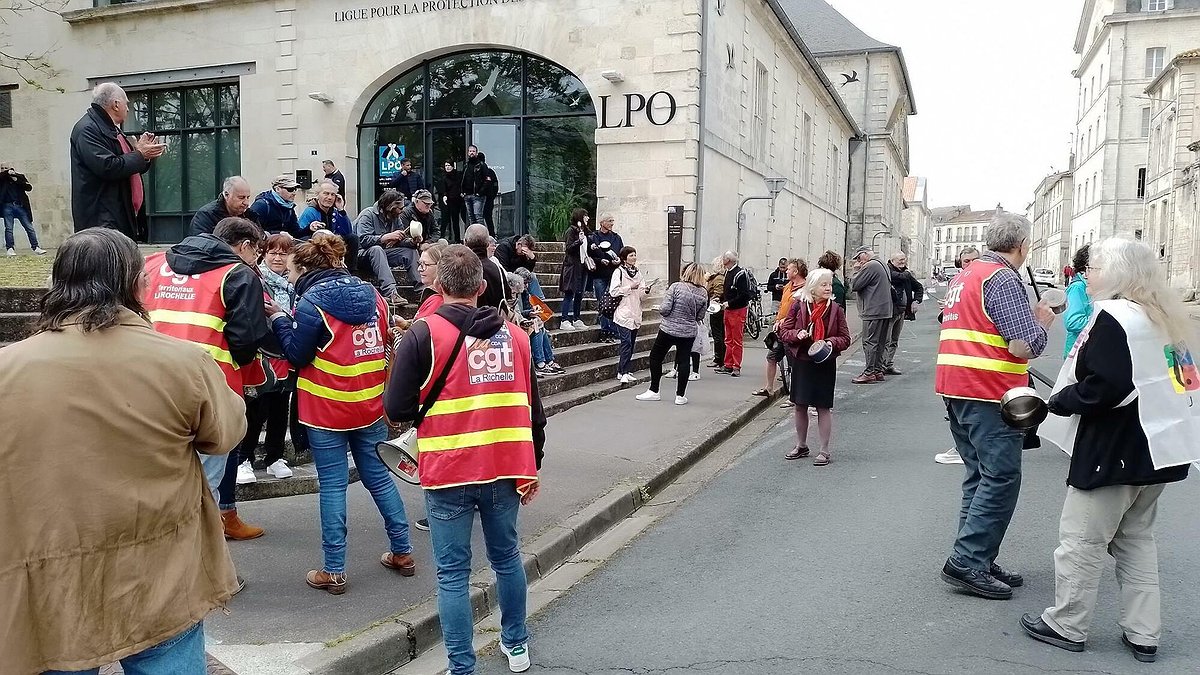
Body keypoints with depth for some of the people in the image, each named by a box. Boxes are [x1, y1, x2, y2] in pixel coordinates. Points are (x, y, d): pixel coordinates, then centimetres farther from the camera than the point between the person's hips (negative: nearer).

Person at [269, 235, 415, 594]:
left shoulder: (312, 301, -12)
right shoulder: (370, 293, 7)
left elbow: (297, 355, -9)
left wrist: (279, 318, 3)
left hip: (327, 410, -5)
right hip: (370, 406, 6)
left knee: (333, 486, 2)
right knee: (379, 477, 15)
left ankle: (334, 571, 9)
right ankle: (402, 552, 22)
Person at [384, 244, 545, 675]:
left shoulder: (423, 335, -8)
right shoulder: (514, 335, 5)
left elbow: (397, 409, -11)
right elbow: (533, 409, 9)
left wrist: (429, 409, 10)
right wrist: (531, 468, 18)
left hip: (450, 471, -4)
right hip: (505, 467, 4)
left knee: (453, 573, 6)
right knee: (506, 557, 20)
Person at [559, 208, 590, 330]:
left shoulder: (585, 231, 15)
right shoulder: (571, 231, -8)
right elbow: (568, 248, -15)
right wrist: (579, 241, -26)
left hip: (582, 266, 8)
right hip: (572, 267, -8)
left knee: (579, 295, 9)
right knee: (569, 294, -7)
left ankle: (577, 320, 16)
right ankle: (565, 321, -6)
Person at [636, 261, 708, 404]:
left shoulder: (676, 287, -15)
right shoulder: (703, 293, -2)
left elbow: (665, 309, -18)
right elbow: (700, 316, 5)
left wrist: (660, 309, 4)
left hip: (669, 329, -3)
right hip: (689, 332, 3)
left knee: (655, 357, 13)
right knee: (684, 361, 11)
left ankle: (653, 391, 18)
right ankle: (680, 395, 12)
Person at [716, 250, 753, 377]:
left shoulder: (740, 274, -16)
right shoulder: (727, 273, 12)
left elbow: (744, 295, -21)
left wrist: (729, 303, -20)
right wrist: (722, 301, 7)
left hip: (738, 310, -9)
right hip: (728, 310, 9)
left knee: (737, 340, -3)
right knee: (728, 340, 12)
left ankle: (736, 367, 3)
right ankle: (728, 365, 19)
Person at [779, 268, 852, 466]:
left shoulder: (835, 309, -2)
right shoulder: (798, 306, -2)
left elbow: (845, 339, 2)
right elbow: (784, 331, 2)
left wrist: (832, 343, -18)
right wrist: (797, 334, -18)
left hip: (825, 364, -2)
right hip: (801, 362, 2)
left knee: (823, 407, 3)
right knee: (800, 406, 12)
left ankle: (825, 450, 13)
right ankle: (801, 446, 29)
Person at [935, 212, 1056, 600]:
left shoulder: (966, 275, 17)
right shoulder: (1003, 279, -13)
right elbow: (1026, 346, -17)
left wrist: (1027, 317, 22)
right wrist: (1042, 321, 2)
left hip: (957, 390, 10)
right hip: (990, 393, -10)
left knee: (981, 476, 14)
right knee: (1002, 478, -6)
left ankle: (978, 561, 18)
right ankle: (967, 562, -6)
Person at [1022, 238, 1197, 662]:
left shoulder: (1113, 317, -17)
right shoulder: (1163, 318, 11)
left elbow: (1105, 387, -26)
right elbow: (1159, 382, 18)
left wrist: (1059, 401, -10)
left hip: (1115, 452, -9)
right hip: (1157, 448, 9)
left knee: (1082, 538, 3)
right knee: (1136, 537, 18)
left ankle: (1066, 625, 15)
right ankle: (1143, 633, 23)